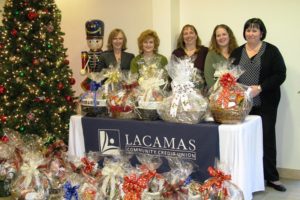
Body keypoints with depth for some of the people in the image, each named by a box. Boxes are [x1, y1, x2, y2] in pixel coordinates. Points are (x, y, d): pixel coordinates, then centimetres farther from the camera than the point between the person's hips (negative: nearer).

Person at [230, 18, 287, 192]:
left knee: (267, 138, 3)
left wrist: (260, 88, -17)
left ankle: (272, 177, 14)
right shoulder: (237, 52, 12)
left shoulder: (271, 51, 0)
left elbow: (280, 75, -6)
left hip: (265, 104, -2)